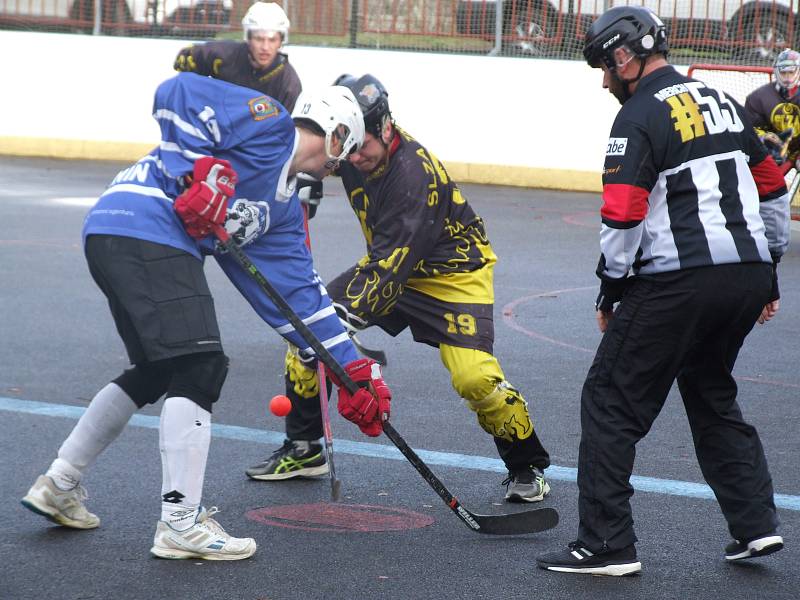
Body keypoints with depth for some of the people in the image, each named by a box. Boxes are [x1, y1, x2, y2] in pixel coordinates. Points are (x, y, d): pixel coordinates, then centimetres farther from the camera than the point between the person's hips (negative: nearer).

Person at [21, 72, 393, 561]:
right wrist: (201, 169, -18)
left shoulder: (285, 208, 24)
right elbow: (178, 94, -10)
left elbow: (299, 294, 22)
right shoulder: (268, 122, 1)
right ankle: (181, 525, -11)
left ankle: (59, 486, 33)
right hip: (144, 229, -11)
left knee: (158, 370, 22)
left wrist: (353, 371, 19)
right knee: (201, 365, -12)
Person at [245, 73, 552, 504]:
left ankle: (526, 467, 0)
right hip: (390, 259, 7)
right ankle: (303, 449, 14)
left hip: (452, 269, -7)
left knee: (474, 376, -24)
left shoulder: (416, 174, -35)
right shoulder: (351, 150, -14)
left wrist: (348, 315, -46)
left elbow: (392, 264, -39)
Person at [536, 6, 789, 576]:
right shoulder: (722, 102, 16)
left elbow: (623, 215, -15)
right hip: (748, 274, 8)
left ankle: (606, 545, -1)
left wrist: (611, 289, -2)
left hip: (677, 283, -8)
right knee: (712, 393, 24)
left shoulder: (640, 117, -8)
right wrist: (768, 272, 26)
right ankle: (756, 525, 18)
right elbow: (773, 189, 20)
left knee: (611, 401, 1)